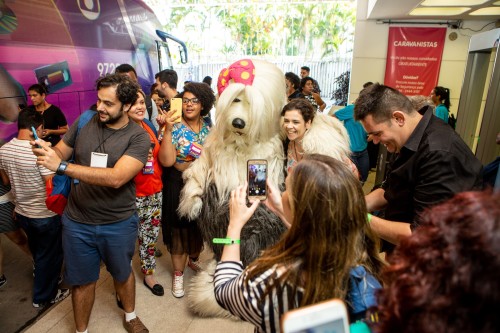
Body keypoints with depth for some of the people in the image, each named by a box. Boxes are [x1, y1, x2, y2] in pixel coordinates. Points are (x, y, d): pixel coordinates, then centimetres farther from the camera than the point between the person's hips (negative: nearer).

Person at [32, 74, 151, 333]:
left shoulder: (138, 137, -16)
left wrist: (61, 166, -32)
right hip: (77, 222, 2)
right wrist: (44, 149, -17)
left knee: (122, 273, 22)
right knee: (83, 280, 18)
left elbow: (116, 177, -29)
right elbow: (60, 151, 6)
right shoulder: (84, 122, -5)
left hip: (119, 224, -2)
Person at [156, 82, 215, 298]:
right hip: (179, 187, -4)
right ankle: (178, 274, 29)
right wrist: (168, 129, -30)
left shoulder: (208, 125, 0)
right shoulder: (175, 127, -13)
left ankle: (194, 260, 46)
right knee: (180, 229, 10)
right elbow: (167, 161, -26)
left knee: (199, 227, 19)